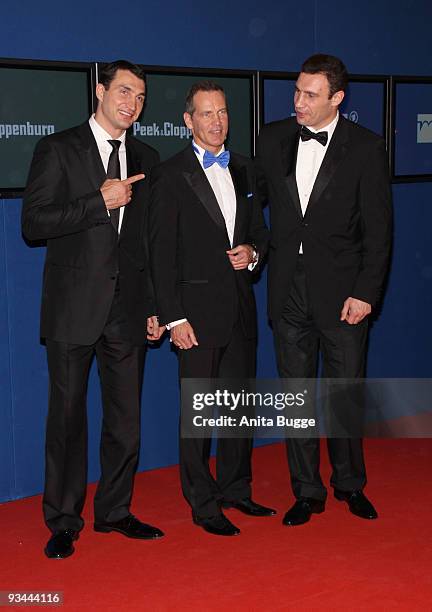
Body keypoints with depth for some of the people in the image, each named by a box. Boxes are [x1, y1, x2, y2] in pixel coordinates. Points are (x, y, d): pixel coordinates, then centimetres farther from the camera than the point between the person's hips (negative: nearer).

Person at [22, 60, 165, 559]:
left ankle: (114, 510, 24)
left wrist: (155, 306, 12)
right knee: (67, 415, 3)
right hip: (74, 306, -4)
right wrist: (100, 202, -16)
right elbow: (32, 223, -9)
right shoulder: (58, 149, -1)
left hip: (127, 308, 4)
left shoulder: (146, 159, 13)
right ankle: (63, 521, 15)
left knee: (126, 415, 8)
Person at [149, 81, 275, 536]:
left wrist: (252, 251, -3)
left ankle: (236, 489, 28)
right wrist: (174, 318, -14)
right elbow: (162, 252, -9)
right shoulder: (170, 175, -6)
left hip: (240, 306, 6)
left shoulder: (244, 170, 12)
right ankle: (203, 504, 11)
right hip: (199, 308, -6)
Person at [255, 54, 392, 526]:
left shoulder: (366, 148, -6)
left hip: (341, 290, -3)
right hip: (288, 288, 3)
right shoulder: (273, 138, 4)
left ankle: (350, 484, 28)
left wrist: (365, 292, -11)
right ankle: (306, 491, 22)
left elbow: (378, 229, -6)